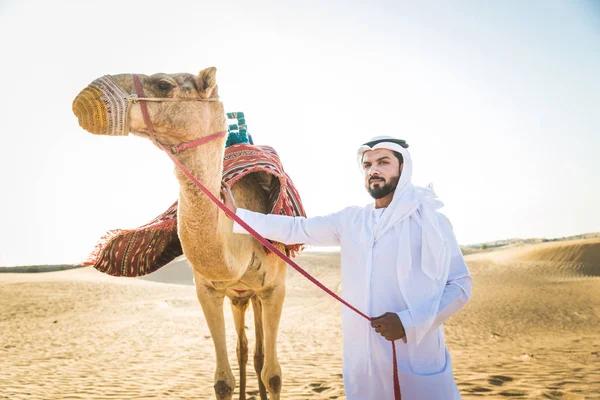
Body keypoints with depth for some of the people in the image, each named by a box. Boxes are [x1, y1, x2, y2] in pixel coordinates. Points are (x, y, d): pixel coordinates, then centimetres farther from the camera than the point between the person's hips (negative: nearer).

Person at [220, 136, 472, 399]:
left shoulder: (431, 221, -4)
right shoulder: (349, 220, 7)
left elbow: (459, 285, -5)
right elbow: (295, 228, 10)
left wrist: (409, 322, -17)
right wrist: (236, 214, 3)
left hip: (416, 357, -3)